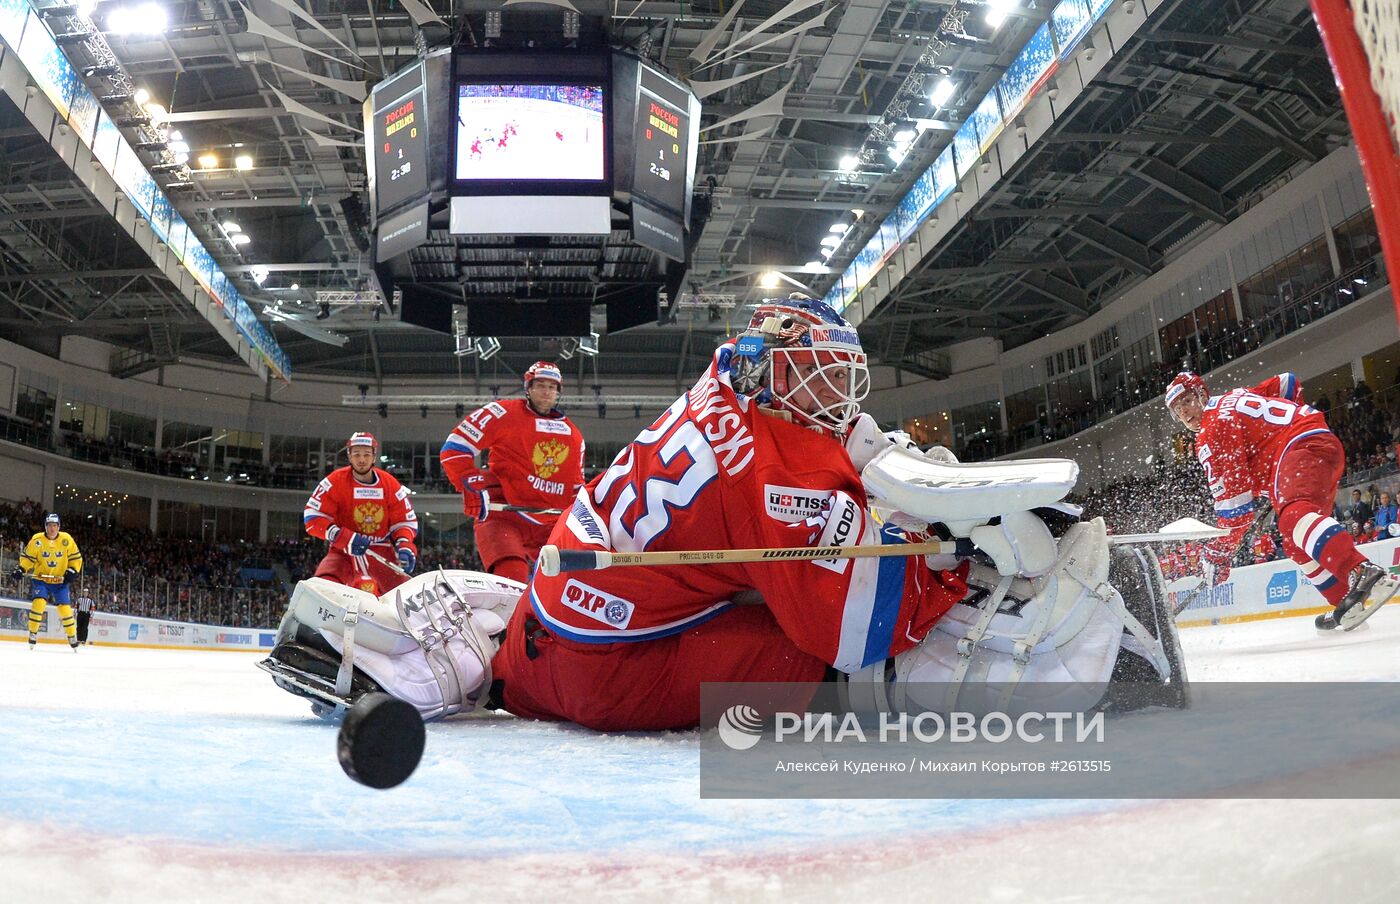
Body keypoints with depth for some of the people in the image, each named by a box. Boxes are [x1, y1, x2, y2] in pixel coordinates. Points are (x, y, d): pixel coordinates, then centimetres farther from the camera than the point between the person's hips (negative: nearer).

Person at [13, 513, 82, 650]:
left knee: (65, 608, -1)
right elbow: (27, 557, -3)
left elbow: (76, 557, 0)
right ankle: (33, 634, -5)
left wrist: (72, 571, -12)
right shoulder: (37, 540, -12)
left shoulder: (67, 540, -8)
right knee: (39, 603, -21)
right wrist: (21, 569, -19)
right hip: (40, 579, -1)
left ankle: (73, 637, 12)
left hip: (60, 581, 1)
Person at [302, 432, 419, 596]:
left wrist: (404, 546, -17)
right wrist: (344, 538, -24)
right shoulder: (335, 481, -10)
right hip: (344, 550, -2)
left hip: (381, 550, 2)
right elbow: (313, 518, -11)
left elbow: (405, 521, 4)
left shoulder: (390, 484, -3)